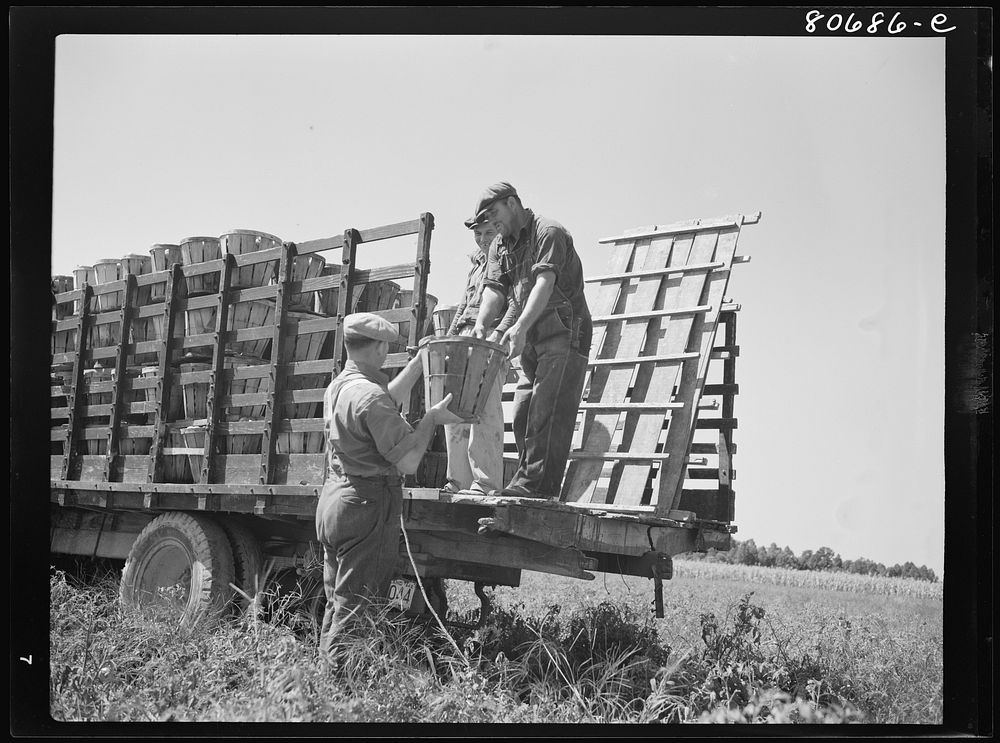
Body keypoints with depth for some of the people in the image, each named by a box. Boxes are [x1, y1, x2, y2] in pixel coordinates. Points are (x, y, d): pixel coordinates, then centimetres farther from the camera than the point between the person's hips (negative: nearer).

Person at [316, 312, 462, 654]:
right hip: (367, 506, -9)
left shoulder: (336, 387, 10)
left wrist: (422, 359, 31)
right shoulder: (370, 396, -19)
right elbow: (407, 462, -20)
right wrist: (431, 418, -7)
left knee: (336, 604, 16)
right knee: (356, 611, -4)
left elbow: (391, 397, 28)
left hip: (333, 498, 9)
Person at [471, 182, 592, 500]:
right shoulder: (499, 246, 15)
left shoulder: (548, 232, -10)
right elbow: (494, 288, 4)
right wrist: (481, 324, -17)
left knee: (548, 410, -15)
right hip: (531, 340, 9)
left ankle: (538, 484, -18)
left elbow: (545, 282, -23)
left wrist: (520, 327, -35)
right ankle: (528, 480, 12)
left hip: (564, 334, -8)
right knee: (524, 412, 6)